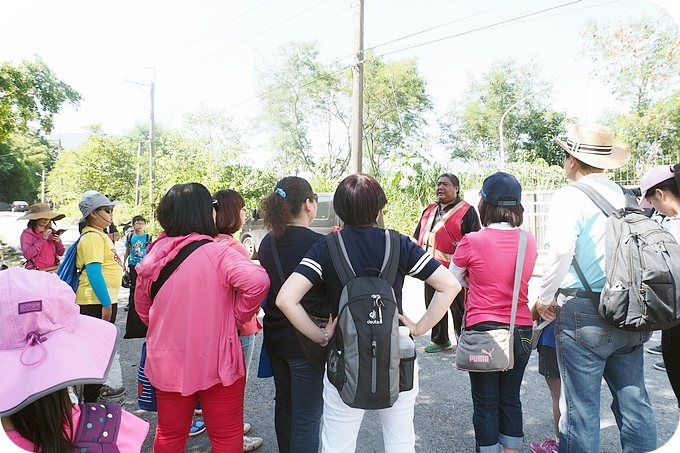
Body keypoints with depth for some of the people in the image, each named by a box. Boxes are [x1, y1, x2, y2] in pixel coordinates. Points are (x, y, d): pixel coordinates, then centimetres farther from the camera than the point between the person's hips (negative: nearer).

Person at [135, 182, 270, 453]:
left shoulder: (153, 255, 0)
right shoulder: (216, 253, -19)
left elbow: (142, 307, 12)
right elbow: (258, 280, -32)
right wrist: (237, 317, -17)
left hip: (167, 362, 6)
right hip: (216, 362, -5)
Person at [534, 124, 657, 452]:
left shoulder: (570, 196, -10)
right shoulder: (627, 198, 8)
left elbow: (561, 250, -24)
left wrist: (545, 298, -11)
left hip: (584, 312, -6)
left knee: (580, 407, 5)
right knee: (633, 400, 17)